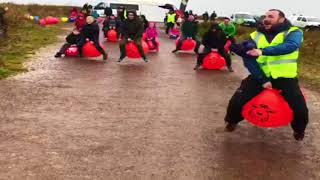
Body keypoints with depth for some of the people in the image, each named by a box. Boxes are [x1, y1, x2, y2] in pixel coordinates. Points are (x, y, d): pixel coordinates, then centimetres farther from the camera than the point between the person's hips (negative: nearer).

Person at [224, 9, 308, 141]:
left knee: (300, 108, -9)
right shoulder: (255, 36, 4)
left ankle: (299, 129, 26)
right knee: (237, 101, -9)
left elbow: (290, 46, -26)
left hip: (285, 77, -1)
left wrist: (263, 51, -36)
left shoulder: (293, 32, -3)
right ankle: (232, 121, 24)